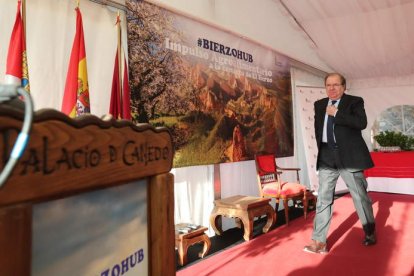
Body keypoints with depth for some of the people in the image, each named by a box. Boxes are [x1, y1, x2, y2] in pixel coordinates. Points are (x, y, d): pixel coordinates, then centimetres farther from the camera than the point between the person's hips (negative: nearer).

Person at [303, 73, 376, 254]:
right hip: (327, 157, 4)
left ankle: (370, 232, 33)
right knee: (323, 198, 1)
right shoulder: (319, 105, 13)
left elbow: (362, 123, -17)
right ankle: (319, 242, 6)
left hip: (349, 156, -3)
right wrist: (321, 149, 10)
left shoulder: (355, 101, 0)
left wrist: (336, 113, -16)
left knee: (360, 196, 10)